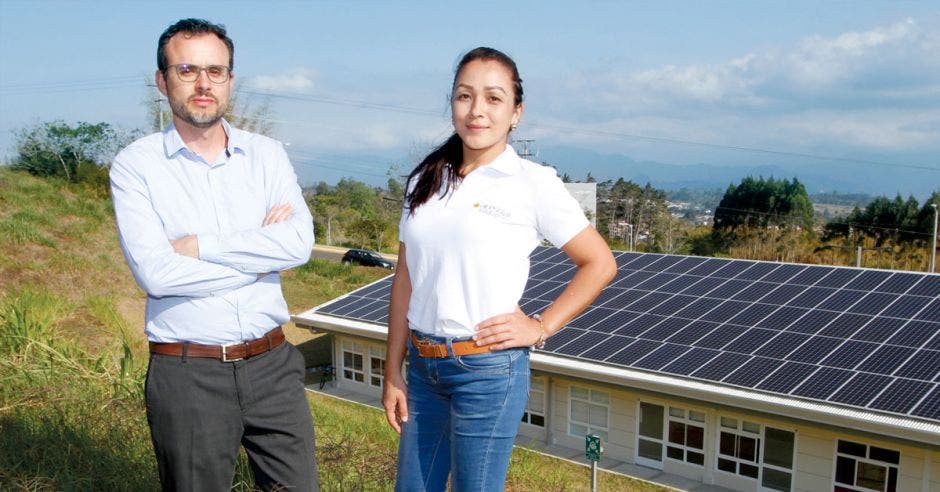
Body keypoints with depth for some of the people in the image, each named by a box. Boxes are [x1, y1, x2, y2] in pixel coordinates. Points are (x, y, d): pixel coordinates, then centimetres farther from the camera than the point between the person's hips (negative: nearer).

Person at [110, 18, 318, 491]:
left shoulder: (267, 155, 5)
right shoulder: (135, 164, -3)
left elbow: (299, 242, -10)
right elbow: (154, 272, -16)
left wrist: (200, 246, -14)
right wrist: (259, 249, -10)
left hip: (272, 363, 3)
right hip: (187, 375, -2)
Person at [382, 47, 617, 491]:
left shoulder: (532, 183, -7)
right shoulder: (426, 181, 6)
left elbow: (599, 264, -2)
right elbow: (405, 279, 8)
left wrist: (541, 327, -8)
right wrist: (393, 373, 7)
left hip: (489, 369, -5)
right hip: (423, 366, 5)